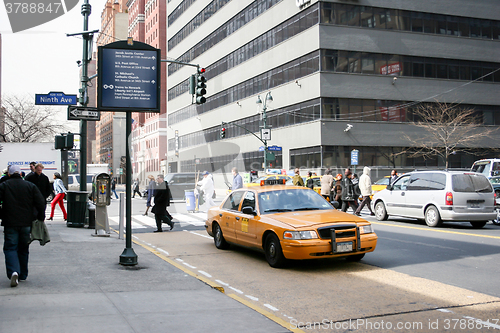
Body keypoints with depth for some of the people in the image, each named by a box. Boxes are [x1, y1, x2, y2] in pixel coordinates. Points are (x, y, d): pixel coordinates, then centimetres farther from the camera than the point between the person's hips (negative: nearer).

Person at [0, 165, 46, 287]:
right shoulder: (30, 186, 3)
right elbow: (41, 203, -2)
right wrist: (40, 217, 8)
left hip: (10, 223, -2)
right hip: (26, 223, 2)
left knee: (10, 248, 2)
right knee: (23, 249, 14)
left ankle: (14, 272, -21)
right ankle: (23, 275, 21)